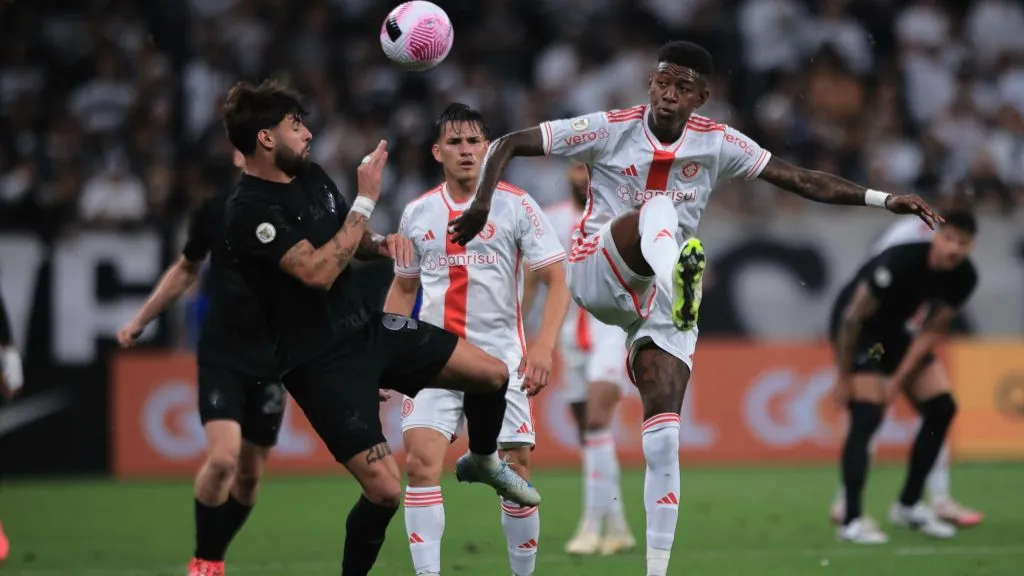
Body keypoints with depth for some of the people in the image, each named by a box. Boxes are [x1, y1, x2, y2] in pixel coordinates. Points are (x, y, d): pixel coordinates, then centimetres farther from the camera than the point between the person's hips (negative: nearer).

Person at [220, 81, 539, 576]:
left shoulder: (310, 175, 5)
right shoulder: (249, 210, -21)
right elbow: (318, 271, -29)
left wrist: (382, 244, -6)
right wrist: (366, 200, -23)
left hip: (367, 328, 8)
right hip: (322, 363, -8)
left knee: (493, 374, 7)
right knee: (386, 491, -17)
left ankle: (482, 462, 37)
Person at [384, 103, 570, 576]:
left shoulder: (516, 205, -2)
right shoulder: (417, 213, 8)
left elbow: (557, 280, -4)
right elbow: (403, 288, 21)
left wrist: (544, 345, -17)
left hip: (501, 358, -2)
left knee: (515, 474, -4)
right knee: (421, 463, -15)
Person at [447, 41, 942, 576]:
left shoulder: (718, 144, 2)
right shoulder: (610, 129, -6)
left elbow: (804, 181, 3)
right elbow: (507, 145, -4)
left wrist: (883, 200, -6)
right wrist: (481, 204, -19)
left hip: (659, 302, 3)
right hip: (596, 274, -3)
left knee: (664, 435, -10)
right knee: (659, 207, -34)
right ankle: (677, 278, -71)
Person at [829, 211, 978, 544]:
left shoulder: (963, 277, -13)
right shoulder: (899, 263, -33)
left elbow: (931, 331, -5)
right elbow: (853, 319, -24)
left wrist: (898, 380, -12)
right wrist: (843, 376, -18)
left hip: (894, 330, 7)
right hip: (858, 330, -7)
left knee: (942, 409, 0)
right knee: (867, 416, -20)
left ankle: (908, 506, 13)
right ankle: (851, 522, -17)